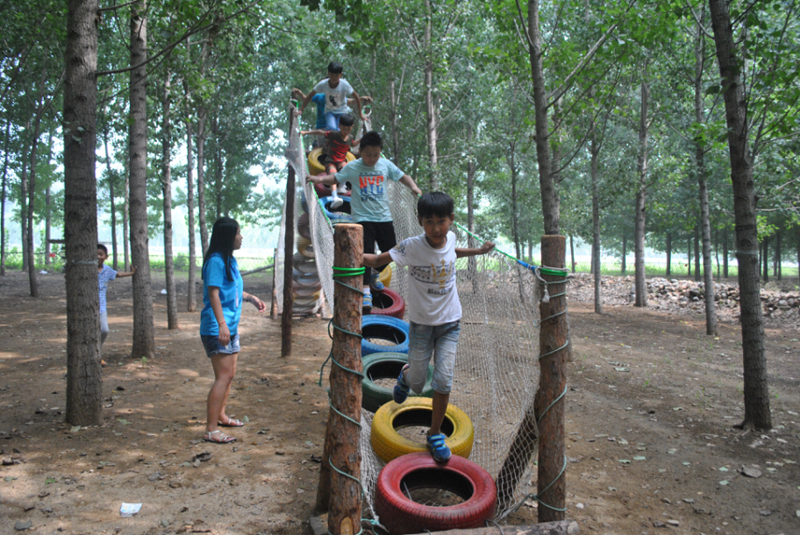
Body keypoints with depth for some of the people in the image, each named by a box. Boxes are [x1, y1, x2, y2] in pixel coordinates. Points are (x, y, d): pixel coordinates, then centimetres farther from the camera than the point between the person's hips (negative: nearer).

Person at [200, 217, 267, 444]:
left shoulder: (229, 260, 15)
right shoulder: (216, 261, -15)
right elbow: (213, 293, -23)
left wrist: (251, 298, 19)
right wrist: (221, 324, -30)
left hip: (231, 327, 10)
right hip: (217, 329, -10)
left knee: (230, 374, 17)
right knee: (223, 376, -10)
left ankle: (220, 415, 33)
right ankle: (211, 430, -5)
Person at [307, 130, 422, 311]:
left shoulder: (386, 165, 3)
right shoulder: (353, 167, -4)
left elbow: (403, 177, 8)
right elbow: (335, 178, -3)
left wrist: (413, 186, -11)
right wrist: (320, 179, -22)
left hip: (384, 217, 4)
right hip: (363, 218, -4)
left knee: (391, 251, 10)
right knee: (365, 253, -13)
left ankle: (373, 274, 37)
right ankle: (365, 291, -7)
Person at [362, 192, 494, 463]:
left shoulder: (450, 238, -5)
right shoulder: (412, 247, -19)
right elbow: (378, 259, -17)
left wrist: (479, 250, 24)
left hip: (449, 323, 2)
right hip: (421, 324, -2)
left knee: (443, 381, -5)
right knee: (417, 384, 9)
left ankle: (435, 433, 18)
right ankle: (406, 375, 48)